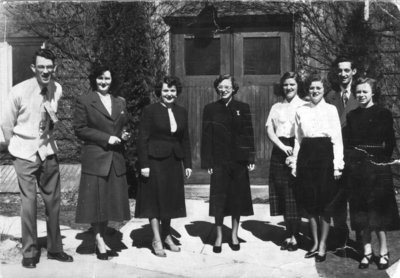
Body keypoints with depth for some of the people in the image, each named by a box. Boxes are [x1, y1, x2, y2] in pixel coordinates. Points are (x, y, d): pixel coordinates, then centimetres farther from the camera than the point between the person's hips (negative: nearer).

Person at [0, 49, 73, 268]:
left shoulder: (57, 89, -4)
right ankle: (29, 252, 14)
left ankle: (54, 248, 24)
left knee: (53, 200, 9)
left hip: (48, 151, 4)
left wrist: (47, 138, 2)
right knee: (28, 202, -3)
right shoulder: (19, 91, -14)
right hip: (25, 154, -4)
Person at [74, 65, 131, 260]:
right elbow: (79, 129, -7)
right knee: (96, 200, 1)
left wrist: (124, 135, -1)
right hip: (95, 158, -5)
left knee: (110, 200, 9)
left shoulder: (120, 102, 13)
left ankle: (101, 240, 22)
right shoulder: (84, 101, -2)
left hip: (116, 159, 5)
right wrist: (106, 138, -14)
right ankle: (99, 242, 14)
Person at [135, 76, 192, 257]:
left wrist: (187, 164, 8)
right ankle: (156, 239, 9)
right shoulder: (150, 111, -6)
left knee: (171, 199, 11)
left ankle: (166, 236, 25)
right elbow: (142, 139, -8)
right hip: (155, 161, -5)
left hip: (174, 161, 5)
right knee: (154, 198, 1)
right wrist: (144, 164, -14)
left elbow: (185, 140, 12)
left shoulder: (182, 112, 9)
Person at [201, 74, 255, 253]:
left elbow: (249, 134, 2)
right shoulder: (210, 109, 2)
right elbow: (206, 136, 1)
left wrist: (251, 158, -4)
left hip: (239, 160, 1)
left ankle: (234, 235, 21)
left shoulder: (243, 108, 3)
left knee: (238, 197, 7)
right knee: (219, 198, 2)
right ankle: (219, 237, 15)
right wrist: (207, 162, -5)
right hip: (219, 160, -1)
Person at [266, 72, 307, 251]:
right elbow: (269, 130, 5)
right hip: (279, 150, 4)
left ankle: (294, 237, 6)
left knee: (294, 195, -3)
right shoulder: (276, 107, 15)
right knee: (282, 194, 5)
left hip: (297, 149, -4)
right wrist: (282, 147, -10)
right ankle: (288, 235, 15)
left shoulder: (304, 106, 2)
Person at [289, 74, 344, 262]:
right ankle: (315, 243, 20)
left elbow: (337, 138, -2)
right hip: (306, 155, 3)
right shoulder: (300, 111, 10)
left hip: (325, 154, -3)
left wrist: (337, 164, -9)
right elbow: (298, 139, 11)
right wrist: (294, 162, 6)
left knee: (326, 201, 0)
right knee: (309, 200, 7)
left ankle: (322, 245, 11)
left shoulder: (331, 109, 2)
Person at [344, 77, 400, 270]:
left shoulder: (383, 114, -1)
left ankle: (383, 252, 10)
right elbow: (349, 142, 10)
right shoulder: (352, 116, 10)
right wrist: (349, 160, -1)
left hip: (377, 167, -4)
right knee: (361, 210, 6)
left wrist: (382, 159, -12)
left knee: (378, 208, -1)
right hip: (357, 167, 4)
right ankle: (367, 251, 14)